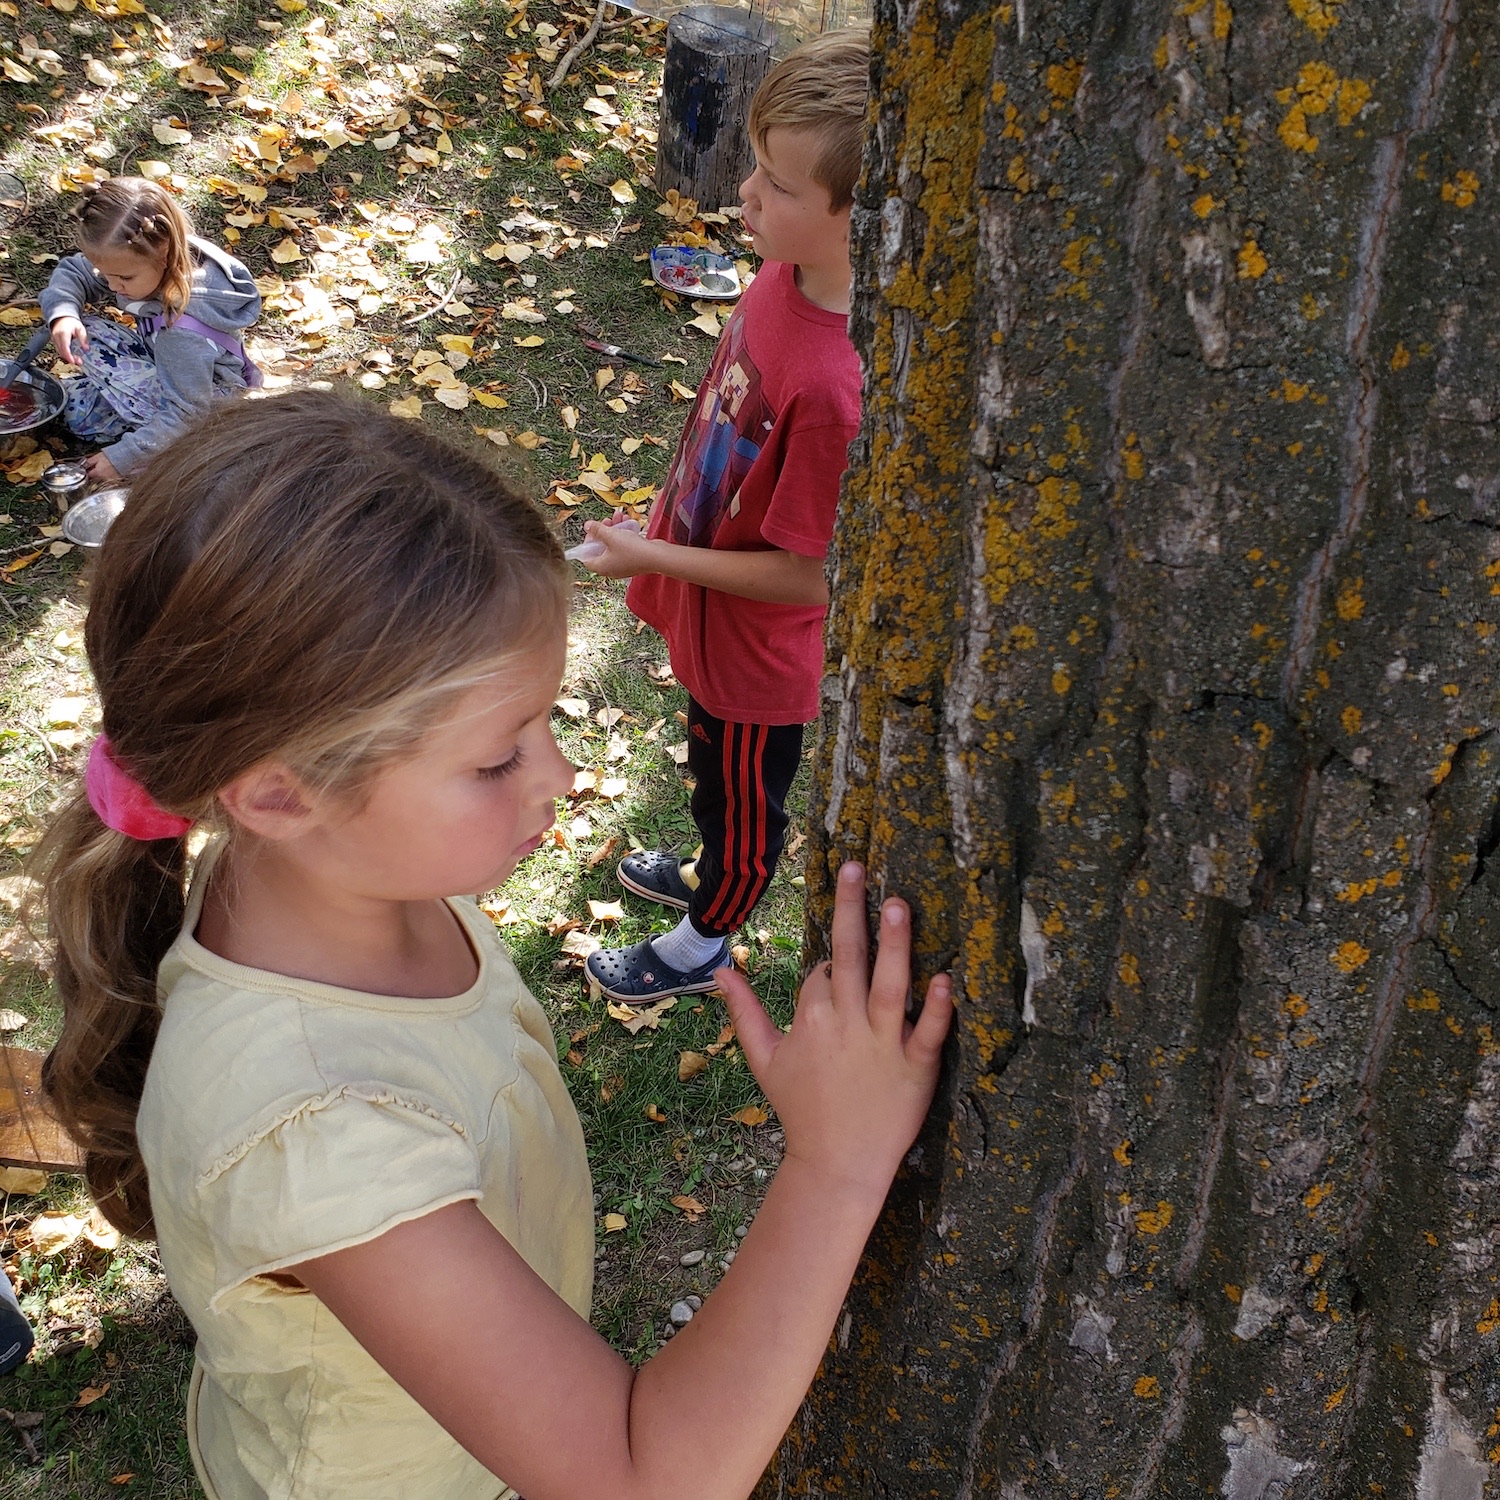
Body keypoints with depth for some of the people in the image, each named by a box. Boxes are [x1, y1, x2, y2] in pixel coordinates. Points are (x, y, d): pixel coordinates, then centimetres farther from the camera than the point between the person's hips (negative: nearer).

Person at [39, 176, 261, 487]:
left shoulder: (185, 328, -39)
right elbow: (72, 272, -4)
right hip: (160, 359, 8)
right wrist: (62, 313, -26)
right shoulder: (131, 260, -19)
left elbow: (185, 414, -33)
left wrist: (122, 458, -30)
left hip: (206, 401, -8)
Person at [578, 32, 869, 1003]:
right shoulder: (785, 275, -13)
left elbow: (801, 571, -28)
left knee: (741, 803, 22)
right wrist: (666, 530, 10)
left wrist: (651, 556, -20)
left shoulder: (840, 385, -39)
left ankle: (700, 947, 50)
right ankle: (713, 876, 63)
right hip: (710, 623, 7)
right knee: (719, 778, 34)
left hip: (757, 655, -7)